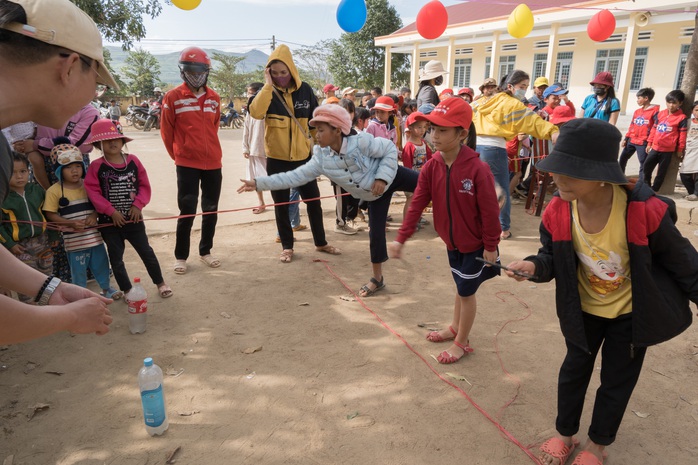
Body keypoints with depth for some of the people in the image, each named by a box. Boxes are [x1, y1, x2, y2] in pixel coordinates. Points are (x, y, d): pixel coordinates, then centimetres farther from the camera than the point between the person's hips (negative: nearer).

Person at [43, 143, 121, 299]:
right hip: (74, 239, -3)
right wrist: (71, 223, -20)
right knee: (78, 268, 9)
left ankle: (106, 288, 36)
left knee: (101, 262, 17)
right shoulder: (54, 191, -9)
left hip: (94, 235, 4)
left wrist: (94, 215, -12)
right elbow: (50, 214, -8)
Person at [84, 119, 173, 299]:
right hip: (109, 221, 0)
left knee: (147, 252, 8)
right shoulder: (97, 166, -7)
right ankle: (127, 290, 26)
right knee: (116, 258, 10)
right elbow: (92, 191, -10)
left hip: (133, 218, 1)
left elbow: (144, 185, 1)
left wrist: (138, 205, -11)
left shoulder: (133, 161, -2)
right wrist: (111, 211, -15)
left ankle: (160, 283, 25)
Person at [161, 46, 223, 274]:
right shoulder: (173, 97, -4)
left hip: (213, 162, 4)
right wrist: (178, 155, 10)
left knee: (211, 210, 10)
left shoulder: (214, 97, 6)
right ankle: (181, 256, 14)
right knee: (187, 211, 0)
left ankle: (205, 251, 25)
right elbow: (166, 131, 2)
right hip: (187, 164, -3)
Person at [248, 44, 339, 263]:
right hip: (277, 159, -1)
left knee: (313, 200, 9)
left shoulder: (305, 90, -1)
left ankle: (321, 242, 26)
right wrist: (268, 85, -22)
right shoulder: (268, 92, -5)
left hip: (303, 157, 2)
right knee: (281, 204, 7)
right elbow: (256, 112, -25)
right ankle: (287, 246, 21)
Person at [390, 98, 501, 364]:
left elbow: (489, 211, -20)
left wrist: (491, 246, -13)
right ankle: (456, 328, 44)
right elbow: (417, 204, -10)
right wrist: (401, 238, -12)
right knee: (461, 288, 23)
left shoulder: (477, 169, -28)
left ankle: (462, 343, 25)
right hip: (452, 242, 5)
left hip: (476, 244, -5)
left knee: (466, 291, 6)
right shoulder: (431, 166, -11)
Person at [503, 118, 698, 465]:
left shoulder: (644, 210, -32)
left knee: (616, 380, 16)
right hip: (584, 308, 3)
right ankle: (564, 434, 44)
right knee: (574, 369, 19)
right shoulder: (558, 211, -23)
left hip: (632, 310, -2)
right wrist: (534, 266, -31)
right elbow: (552, 258, -8)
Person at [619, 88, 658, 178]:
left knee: (643, 164, -2)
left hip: (643, 143, -7)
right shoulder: (637, 111, 12)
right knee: (622, 159, 11)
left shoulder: (654, 111, -8)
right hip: (631, 141, 7)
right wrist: (626, 139, 11)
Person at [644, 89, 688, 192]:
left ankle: (654, 189, 14)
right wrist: (649, 143, 12)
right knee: (646, 168, 9)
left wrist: (680, 149, -3)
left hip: (668, 150, -4)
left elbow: (682, 134, -5)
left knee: (661, 172, 5)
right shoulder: (660, 114, 6)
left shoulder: (682, 118, -7)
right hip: (655, 148, 4)